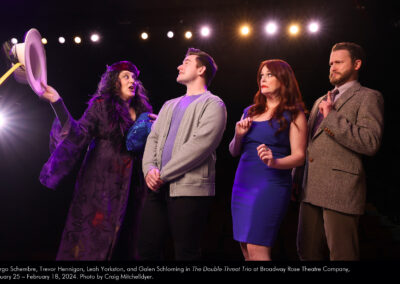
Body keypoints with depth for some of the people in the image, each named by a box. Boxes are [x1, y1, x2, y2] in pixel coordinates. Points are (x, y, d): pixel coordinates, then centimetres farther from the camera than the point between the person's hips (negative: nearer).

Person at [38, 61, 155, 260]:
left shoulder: (142, 110, 14)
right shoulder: (101, 105, 1)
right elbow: (79, 133, -12)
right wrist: (58, 103, -19)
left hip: (133, 183, 5)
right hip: (103, 180, -4)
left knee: (129, 234, 5)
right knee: (96, 235, -4)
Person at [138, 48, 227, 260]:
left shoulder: (213, 104, 0)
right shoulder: (170, 105, 24)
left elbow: (199, 145, -13)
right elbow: (153, 138, 14)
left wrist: (163, 174, -12)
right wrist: (149, 169, -6)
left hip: (189, 189, -6)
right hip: (158, 187, 7)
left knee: (186, 253, 0)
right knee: (147, 249, 8)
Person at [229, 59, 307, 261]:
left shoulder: (293, 114, 0)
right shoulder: (250, 112, 15)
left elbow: (299, 156, -7)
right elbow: (234, 152, 19)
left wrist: (274, 162, -25)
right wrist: (238, 136, -1)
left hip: (271, 184, -6)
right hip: (242, 183, 6)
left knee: (256, 249, -12)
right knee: (245, 249, 9)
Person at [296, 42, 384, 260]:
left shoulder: (368, 97, 0)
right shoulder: (321, 101, 24)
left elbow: (371, 143, -15)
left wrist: (332, 117, -13)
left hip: (340, 192, -7)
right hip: (311, 191, 8)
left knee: (341, 255, -1)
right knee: (307, 253, 12)